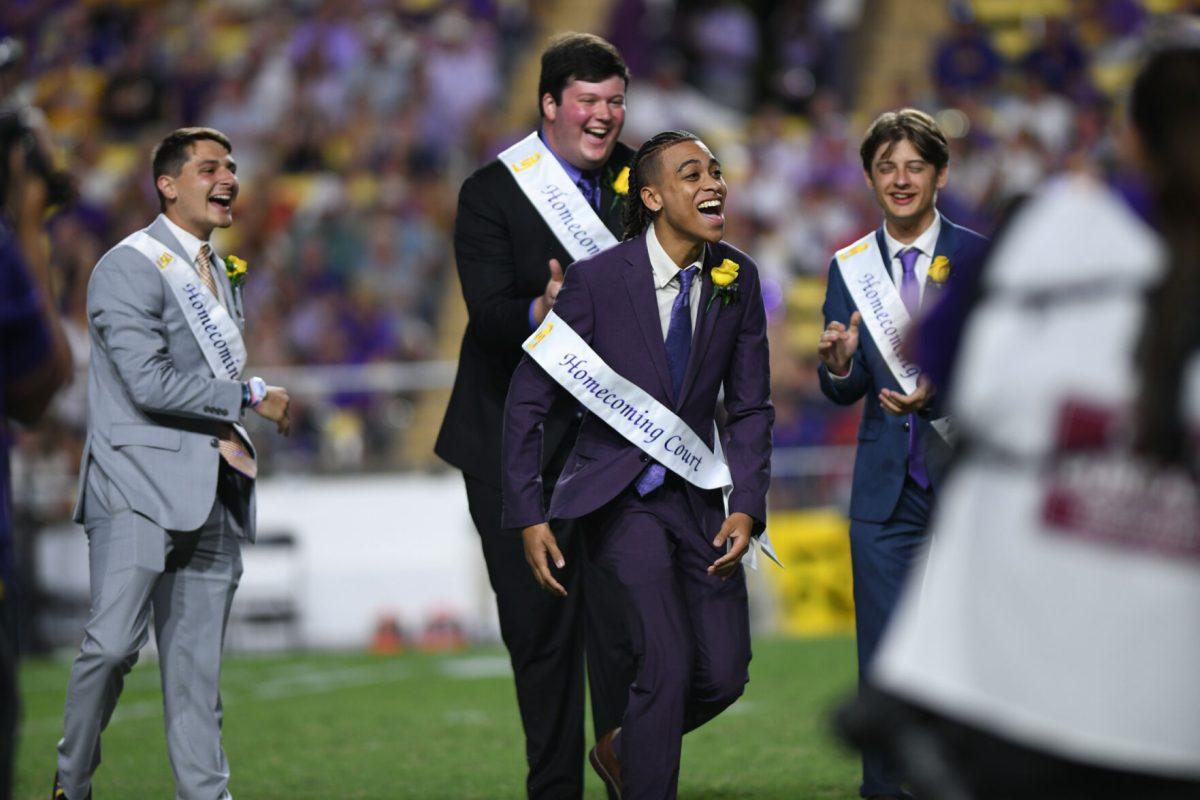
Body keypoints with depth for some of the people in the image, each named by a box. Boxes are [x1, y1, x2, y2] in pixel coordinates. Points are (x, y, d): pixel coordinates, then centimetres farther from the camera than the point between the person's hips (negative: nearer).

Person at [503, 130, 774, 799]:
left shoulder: (738, 279, 0)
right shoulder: (597, 279, -12)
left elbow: (750, 406, 6)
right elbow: (527, 401, -6)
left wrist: (747, 508, -7)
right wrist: (530, 517, -11)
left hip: (698, 493, 5)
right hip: (620, 493, -5)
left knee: (724, 674, 3)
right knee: (667, 665, -18)